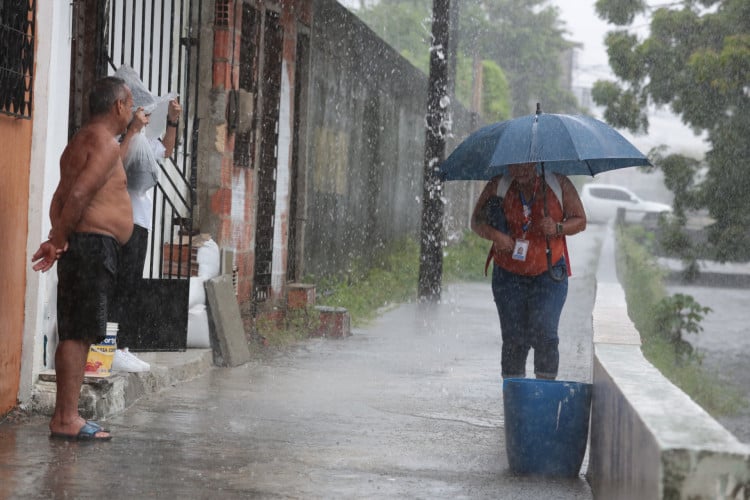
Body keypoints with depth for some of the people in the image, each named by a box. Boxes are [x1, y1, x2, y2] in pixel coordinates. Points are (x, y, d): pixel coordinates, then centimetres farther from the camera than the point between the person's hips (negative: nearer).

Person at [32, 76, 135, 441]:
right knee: (78, 333, -10)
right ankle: (66, 419, -11)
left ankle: (65, 416, 11)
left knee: (77, 334, 9)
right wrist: (59, 241, -12)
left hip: (80, 247, 10)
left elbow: (61, 198, 15)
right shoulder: (105, 143, -10)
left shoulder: (82, 142, 22)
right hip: (95, 244, -10)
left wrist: (57, 239, 4)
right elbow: (78, 195, -21)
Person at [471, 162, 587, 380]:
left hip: (549, 274, -1)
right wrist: (494, 235, -16)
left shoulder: (559, 184, -2)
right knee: (513, 338, -2)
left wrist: (558, 228, -16)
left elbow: (580, 221, 5)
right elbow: (476, 221, 5)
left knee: (544, 333, -14)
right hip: (509, 274, 1)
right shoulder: (498, 186, 0)